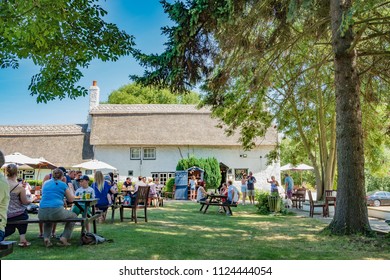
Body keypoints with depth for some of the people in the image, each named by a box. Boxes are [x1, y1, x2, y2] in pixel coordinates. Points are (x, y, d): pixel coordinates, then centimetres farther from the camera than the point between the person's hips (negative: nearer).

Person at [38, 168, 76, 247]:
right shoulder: (63, 185, 7)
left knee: (48, 219, 42)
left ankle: (46, 238, 19)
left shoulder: (46, 183, 19)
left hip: (42, 214, 5)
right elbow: (71, 199, 15)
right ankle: (64, 238, 10)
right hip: (56, 212, -5)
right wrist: (70, 188, 30)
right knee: (73, 216, 25)